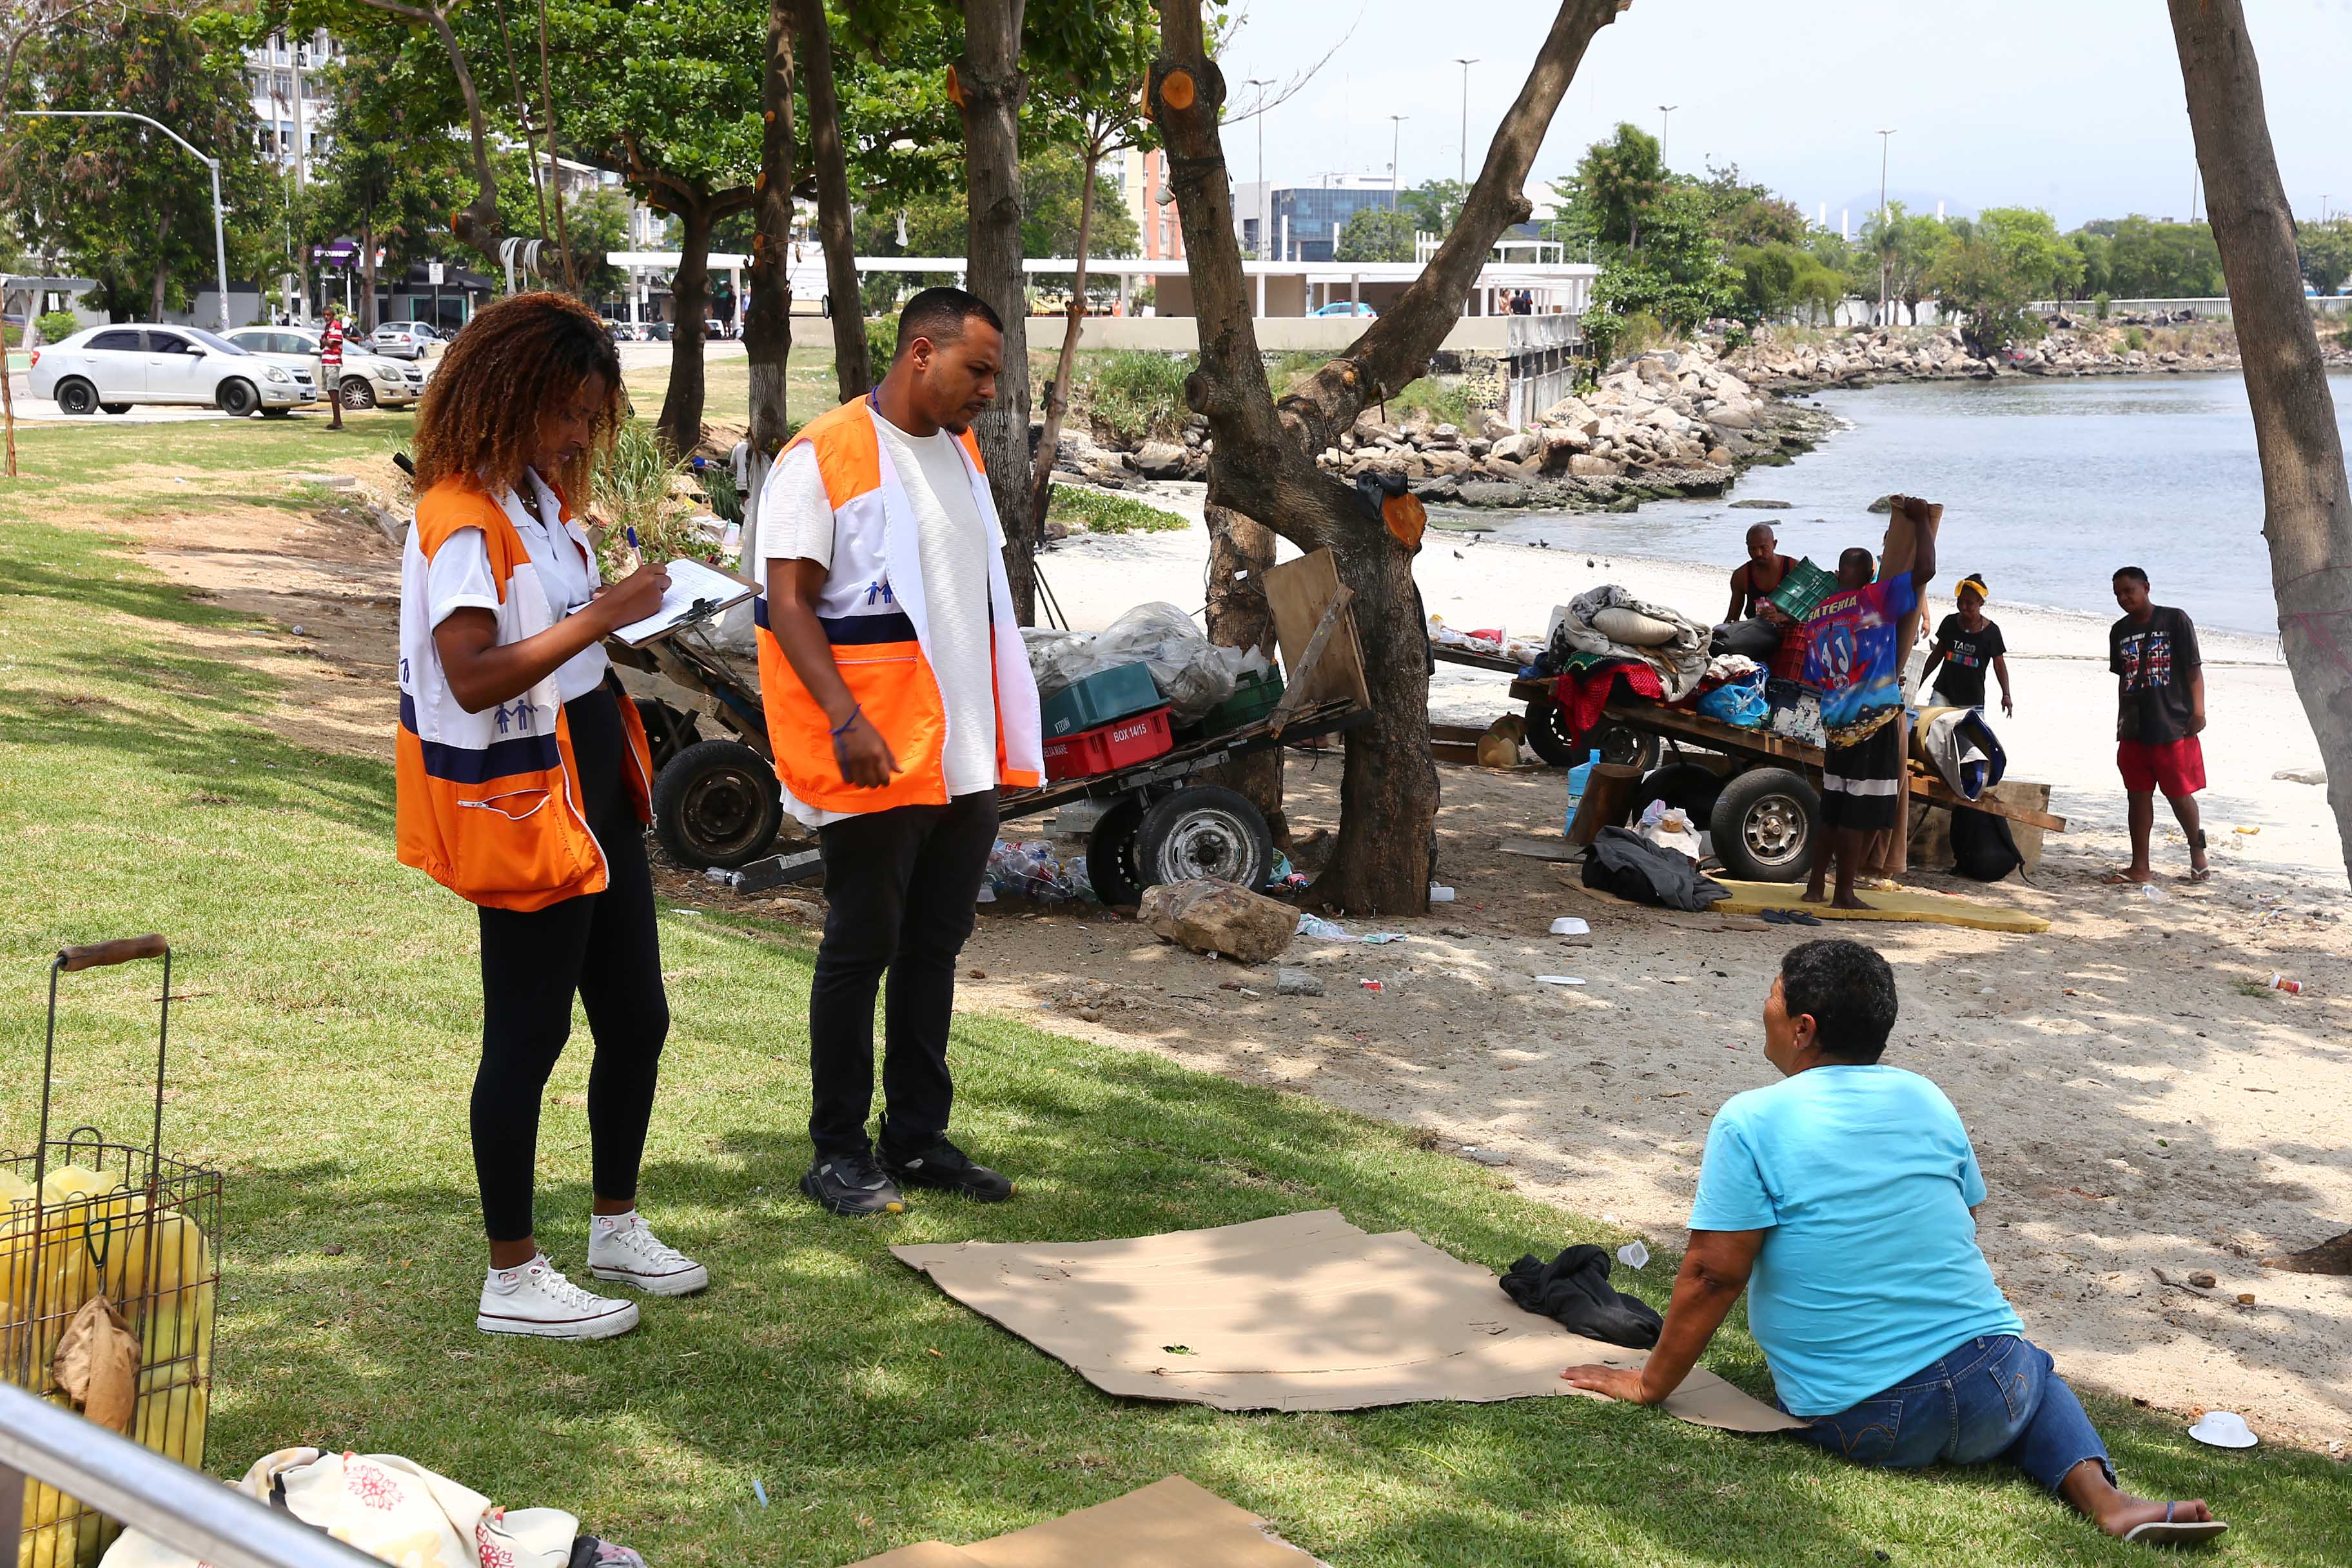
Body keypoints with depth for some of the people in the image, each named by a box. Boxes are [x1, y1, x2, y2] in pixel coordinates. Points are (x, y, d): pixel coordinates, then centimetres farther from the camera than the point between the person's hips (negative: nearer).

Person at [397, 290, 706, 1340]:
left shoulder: (545, 497, 11)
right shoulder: (461, 521, -18)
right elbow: (472, 677, -26)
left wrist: (630, 593, 8)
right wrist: (595, 620, -27)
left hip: (595, 796, 10)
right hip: (524, 810, -10)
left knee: (636, 1018, 16)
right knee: (528, 1036, 0)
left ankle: (617, 1226, 33)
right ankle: (513, 1278, 12)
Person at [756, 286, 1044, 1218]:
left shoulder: (963, 453, 15)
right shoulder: (825, 456, -9)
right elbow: (788, 601, -14)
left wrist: (1002, 735, 18)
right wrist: (847, 722, -24)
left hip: (965, 756, 7)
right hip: (876, 759, -7)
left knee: (934, 947, 12)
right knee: (861, 950, 1)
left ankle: (918, 1139, 22)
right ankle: (838, 1153, 11)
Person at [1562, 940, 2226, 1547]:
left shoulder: (1751, 1122, -9)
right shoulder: (1925, 1099, 6)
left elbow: (1715, 1274, -12)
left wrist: (1650, 1383, 0)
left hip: (1861, 1425, -2)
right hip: (1990, 1405, 2)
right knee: (2036, 1373, 37)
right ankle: (2099, 1492, 4)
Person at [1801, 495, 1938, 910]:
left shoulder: (1815, 616, 11)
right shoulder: (1876, 600, -9)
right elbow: (1924, 569, -15)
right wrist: (1922, 520, -1)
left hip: (1837, 724, 7)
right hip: (1876, 719, -7)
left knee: (1834, 811, 16)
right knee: (1860, 815, -1)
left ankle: (1816, 886, 21)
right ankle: (1845, 894, 3)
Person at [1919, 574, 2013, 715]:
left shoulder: (1991, 631, -5)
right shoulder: (1950, 623, 3)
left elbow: (1999, 664, 2)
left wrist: (2006, 695, -6)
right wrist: (1919, 681, 14)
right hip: (1943, 693, 2)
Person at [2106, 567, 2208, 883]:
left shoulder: (2174, 620, -5)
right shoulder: (2120, 631, 11)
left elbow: (2193, 668, -5)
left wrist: (2198, 711, -10)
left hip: (2174, 727, -5)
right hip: (2134, 730, 5)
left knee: (2179, 795, 0)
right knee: (2138, 795, 4)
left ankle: (2197, 852, 22)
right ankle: (2140, 867, 7)